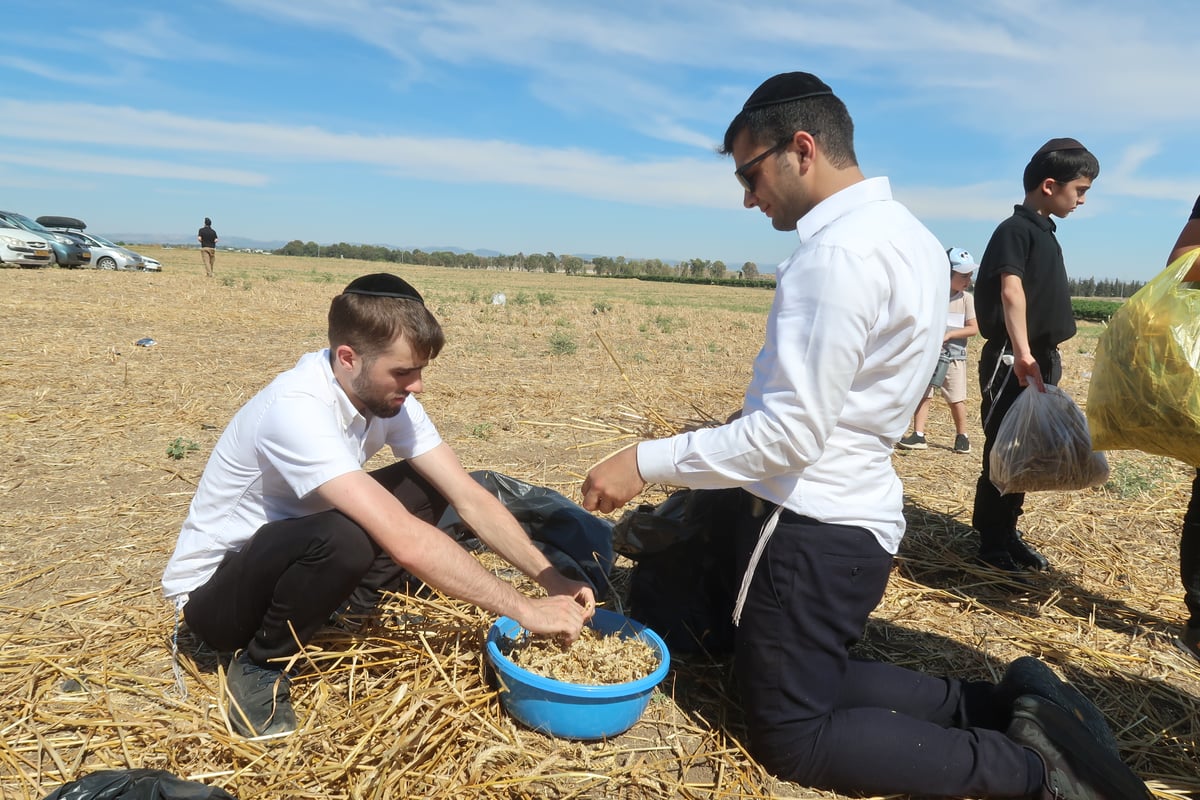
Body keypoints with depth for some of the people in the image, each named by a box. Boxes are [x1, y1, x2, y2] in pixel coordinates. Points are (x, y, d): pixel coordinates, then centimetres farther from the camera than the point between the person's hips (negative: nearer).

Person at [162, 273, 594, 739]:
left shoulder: (384, 394, -10)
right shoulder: (297, 409, -34)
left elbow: (468, 497, -11)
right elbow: (404, 541, -42)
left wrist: (551, 578, -20)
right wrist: (526, 611, -36)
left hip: (291, 555, 7)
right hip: (212, 592, -7)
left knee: (427, 488, -7)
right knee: (342, 540, -37)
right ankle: (259, 667, -10)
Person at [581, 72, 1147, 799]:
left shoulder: (839, 253, -22)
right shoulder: (909, 235, 9)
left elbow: (791, 434, -25)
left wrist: (646, 463, -19)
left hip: (812, 527, -10)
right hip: (858, 515, 10)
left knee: (792, 737, 9)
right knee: (819, 682, 26)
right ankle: (1006, 707, 16)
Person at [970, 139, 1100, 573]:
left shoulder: (1044, 232, 17)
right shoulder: (1015, 229, -12)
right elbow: (1011, 292, -27)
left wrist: (1044, 358, 22)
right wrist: (1022, 354, -39)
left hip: (1040, 360, 9)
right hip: (1011, 361, -9)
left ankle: (1007, 533, 24)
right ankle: (992, 544, 8)